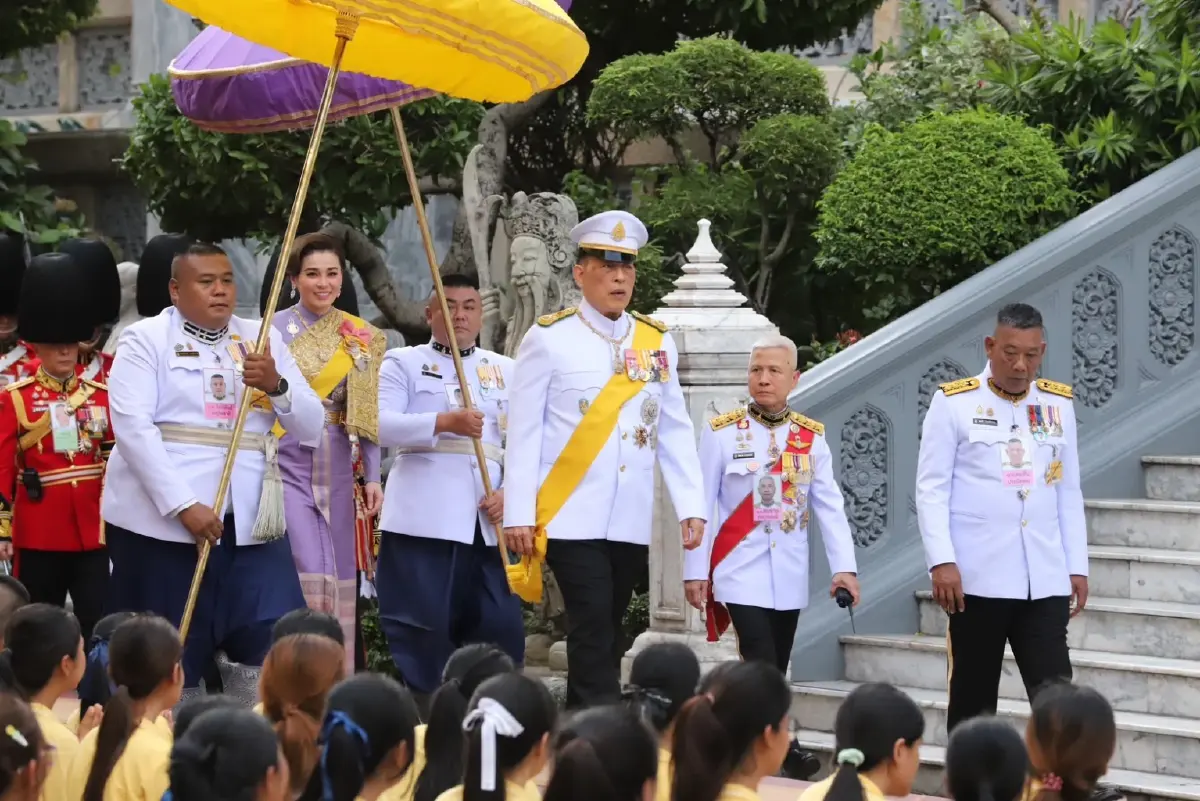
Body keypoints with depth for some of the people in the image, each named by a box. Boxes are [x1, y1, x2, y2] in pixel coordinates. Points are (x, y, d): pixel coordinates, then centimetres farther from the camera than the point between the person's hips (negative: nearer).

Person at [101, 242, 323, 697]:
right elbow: (132, 426, -13)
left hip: (250, 521, 4)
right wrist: (184, 505, -21)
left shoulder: (263, 339, 14)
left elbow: (311, 426, 10)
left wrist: (276, 386, -11)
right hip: (162, 519, -4)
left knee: (277, 646, -5)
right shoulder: (146, 339, 0)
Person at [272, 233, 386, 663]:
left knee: (340, 575, 6)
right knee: (305, 573, -13)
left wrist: (372, 476, 6)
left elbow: (367, 415, 11)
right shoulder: (274, 330, -3)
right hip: (290, 461, -4)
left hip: (339, 466, 4)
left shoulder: (361, 337, 8)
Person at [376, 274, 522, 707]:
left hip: (487, 521, 4)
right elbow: (381, 424, -9)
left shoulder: (506, 371, 19)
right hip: (422, 519, -3)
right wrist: (444, 422, -22)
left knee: (500, 623, 0)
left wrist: (509, 493, -5)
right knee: (422, 625, -5)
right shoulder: (403, 362, 7)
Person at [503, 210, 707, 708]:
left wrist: (691, 505, 3)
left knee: (606, 631, 8)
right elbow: (524, 431, -2)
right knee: (592, 626, -12)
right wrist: (518, 514, -6)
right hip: (571, 517, -4)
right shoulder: (549, 339, -1)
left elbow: (676, 432, 11)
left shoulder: (658, 343, 10)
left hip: (632, 520, 4)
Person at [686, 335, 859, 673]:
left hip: (790, 576, 4)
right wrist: (695, 570, -3)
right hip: (741, 572, -4)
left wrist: (844, 566, -9)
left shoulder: (812, 436, 4)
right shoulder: (721, 432, -4)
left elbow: (831, 507, 1)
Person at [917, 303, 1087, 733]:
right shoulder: (954, 402, -2)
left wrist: (1077, 566, 10)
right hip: (978, 577, -3)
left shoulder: (1058, 403, 10)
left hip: (1046, 579, 3)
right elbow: (931, 489, -4)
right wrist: (942, 561, -13)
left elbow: (1069, 493, 14)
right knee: (973, 697, 6)